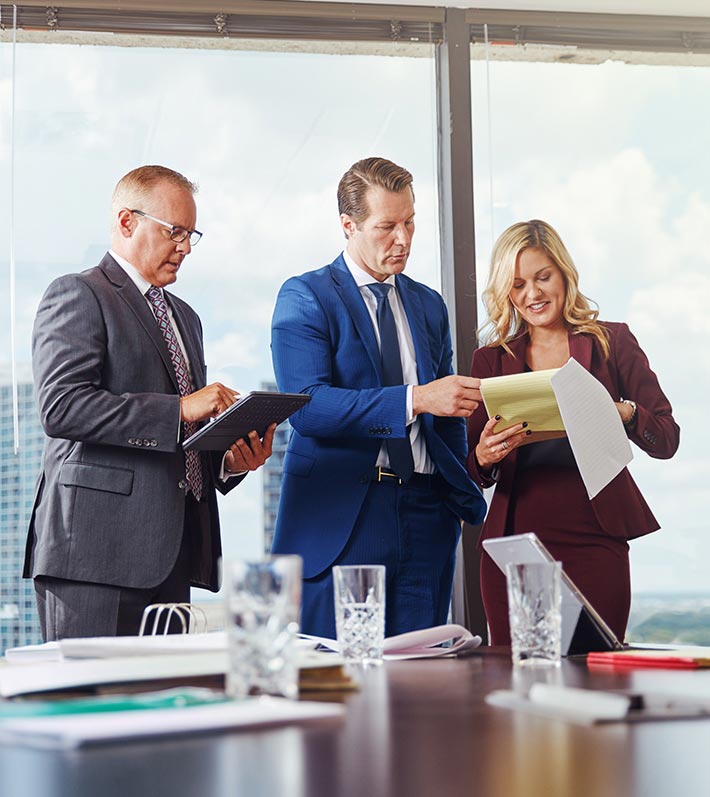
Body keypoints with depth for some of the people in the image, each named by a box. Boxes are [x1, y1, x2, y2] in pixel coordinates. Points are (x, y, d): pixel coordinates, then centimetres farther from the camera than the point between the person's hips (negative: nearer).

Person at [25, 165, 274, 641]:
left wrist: (231, 460, 7)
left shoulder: (184, 316, 26)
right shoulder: (77, 296, -1)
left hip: (171, 555, 7)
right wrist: (178, 408, -18)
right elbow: (61, 407, -16)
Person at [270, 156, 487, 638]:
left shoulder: (430, 305, 17)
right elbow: (307, 404, -15)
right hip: (340, 516, -5)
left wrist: (466, 498, 8)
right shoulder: (305, 298, -1)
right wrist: (414, 399, -23)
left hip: (425, 515, 5)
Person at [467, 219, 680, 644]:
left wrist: (625, 413, -17)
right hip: (515, 541, 2)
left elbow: (667, 439, 2)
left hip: (594, 541, -1)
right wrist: (484, 456, -12)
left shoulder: (611, 342, 7)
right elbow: (474, 473, 10)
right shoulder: (492, 359, 11)